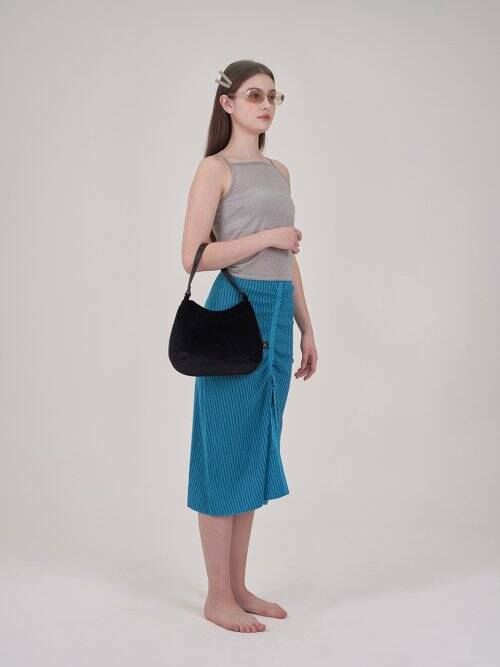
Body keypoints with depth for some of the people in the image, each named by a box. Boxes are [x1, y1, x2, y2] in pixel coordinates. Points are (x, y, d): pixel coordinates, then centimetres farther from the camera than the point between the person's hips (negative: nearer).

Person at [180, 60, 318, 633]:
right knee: (226, 453, -1)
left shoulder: (279, 172, 17)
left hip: (277, 317, 8)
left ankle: (239, 588, 23)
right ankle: (217, 597, 12)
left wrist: (306, 327, 17)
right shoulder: (215, 168, -5)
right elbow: (193, 257, -13)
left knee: (256, 453, 11)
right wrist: (267, 237, -13)